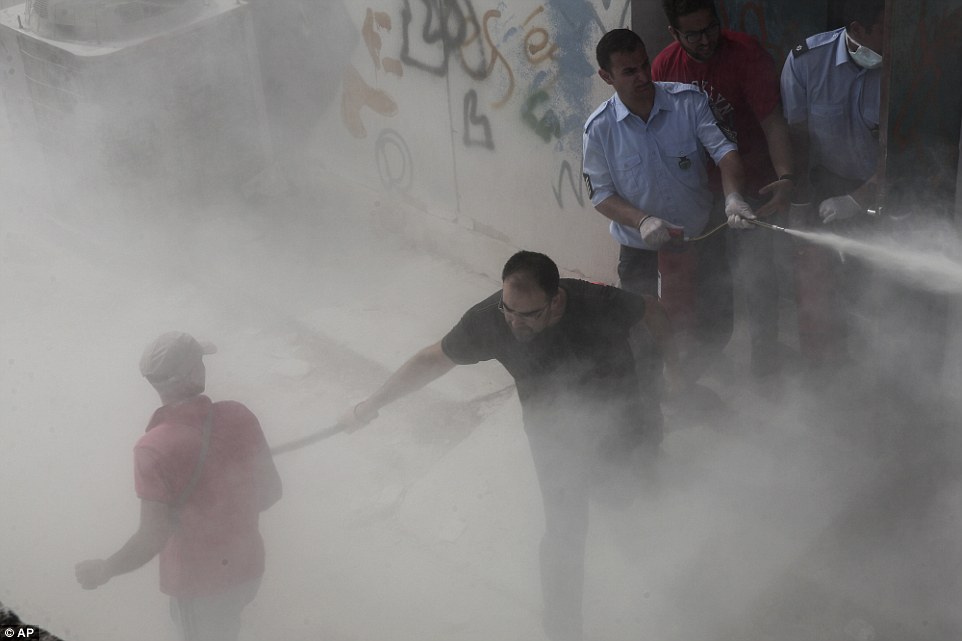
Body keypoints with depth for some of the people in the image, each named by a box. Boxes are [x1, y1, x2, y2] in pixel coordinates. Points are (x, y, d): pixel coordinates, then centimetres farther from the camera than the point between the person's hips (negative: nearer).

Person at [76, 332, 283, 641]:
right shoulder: (239, 416, -16)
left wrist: (103, 571, -8)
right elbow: (271, 491, -5)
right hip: (247, 568, 4)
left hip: (198, 583, -4)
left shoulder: (153, 449, -29)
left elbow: (153, 538, -25)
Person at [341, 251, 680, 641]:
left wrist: (673, 364, 0)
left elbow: (649, 310, -12)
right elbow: (434, 359, -15)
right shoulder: (489, 319, -31)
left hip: (618, 414, 1)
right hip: (556, 430, -1)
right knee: (565, 532, -9)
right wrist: (372, 404, -12)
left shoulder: (597, 303, -35)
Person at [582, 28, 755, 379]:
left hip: (701, 235, 1)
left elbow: (724, 150, -20)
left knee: (715, 332, 11)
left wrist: (733, 196, -41)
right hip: (641, 248, -1)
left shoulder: (689, 101, -15)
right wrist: (642, 222, -28)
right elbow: (601, 194, -9)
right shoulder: (600, 128, -14)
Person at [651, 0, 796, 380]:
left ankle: (764, 367, 13)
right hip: (697, 189, 4)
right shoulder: (665, 66, -4)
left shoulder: (746, 54, -18)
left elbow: (773, 123, -22)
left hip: (749, 187, -4)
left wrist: (786, 177, -37)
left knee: (754, 276, -4)